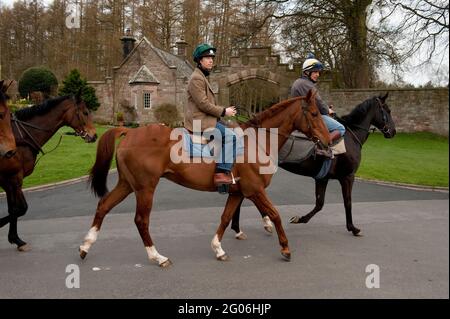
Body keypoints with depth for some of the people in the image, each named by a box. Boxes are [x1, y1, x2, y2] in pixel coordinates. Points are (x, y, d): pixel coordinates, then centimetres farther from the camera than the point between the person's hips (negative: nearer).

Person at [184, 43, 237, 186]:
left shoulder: (203, 77, 21)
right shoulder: (196, 78, -12)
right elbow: (203, 104, -19)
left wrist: (224, 110, 14)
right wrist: (223, 111, -13)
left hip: (204, 120, 11)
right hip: (200, 122, -11)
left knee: (228, 135, 17)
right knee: (230, 136, -21)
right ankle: (222, 172, -25)